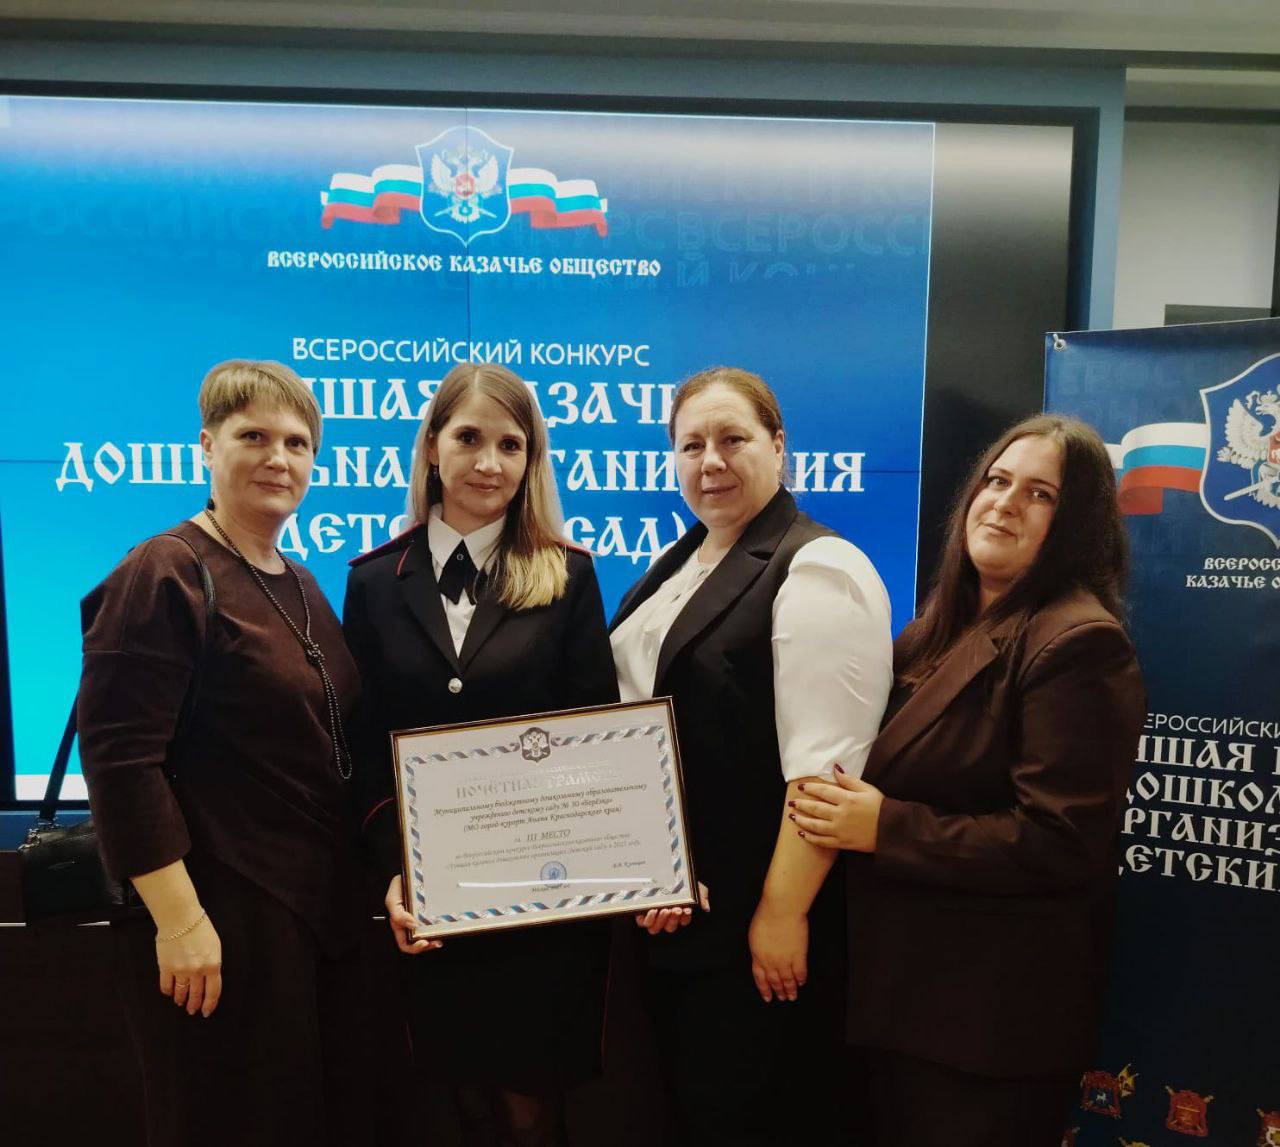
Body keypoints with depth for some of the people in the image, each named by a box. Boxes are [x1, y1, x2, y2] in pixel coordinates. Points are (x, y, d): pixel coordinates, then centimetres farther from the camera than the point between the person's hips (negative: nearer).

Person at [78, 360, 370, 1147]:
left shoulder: (302, 587, 11)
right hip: (222, 916, -8)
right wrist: (178, 919, -20)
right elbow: (120, 759, -18)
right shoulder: (164, 577, -13)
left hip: (323, 908, 8)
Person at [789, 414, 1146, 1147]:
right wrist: (844, 812, 1)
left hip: (992, 1013, -8)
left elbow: (1061, 843, -23)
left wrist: (884, 828, -23)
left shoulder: (1078, 642, -19)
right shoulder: (948, 623, 9)